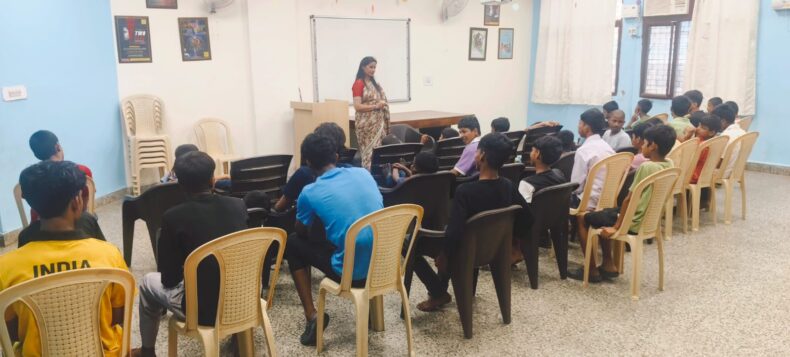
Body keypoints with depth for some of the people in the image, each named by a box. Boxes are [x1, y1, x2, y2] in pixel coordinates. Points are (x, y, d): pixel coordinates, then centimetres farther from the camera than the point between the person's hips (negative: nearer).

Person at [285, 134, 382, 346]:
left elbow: (301, 233, 12)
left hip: (352, 272, -5)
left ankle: (312, 316, 9)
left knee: (293, 244, 18)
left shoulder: (310, 193, -6)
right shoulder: (363, 173, 5)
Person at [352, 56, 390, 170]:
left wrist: (383, 104, 5)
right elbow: (357, 106, -15)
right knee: (369, 150, -6)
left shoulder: (374, 83, 15)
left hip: (378, 122, 7)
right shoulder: (358, 84, -8)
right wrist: (375, 106, -20)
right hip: (366, 123, -7)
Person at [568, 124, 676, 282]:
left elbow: (629, 200, -21)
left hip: (633, 223, -9)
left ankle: (592, 270, 12)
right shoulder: (669, 165, -1)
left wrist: (616, 227, -15)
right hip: (649, 220, 9)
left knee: (584, 219, 7)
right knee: (604, 213, 28)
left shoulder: (646, 167, -25)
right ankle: (608, 265, 27)